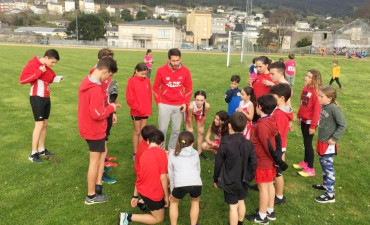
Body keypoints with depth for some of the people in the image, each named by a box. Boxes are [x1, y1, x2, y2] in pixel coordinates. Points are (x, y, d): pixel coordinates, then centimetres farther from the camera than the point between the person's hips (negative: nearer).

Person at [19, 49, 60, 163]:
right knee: (39, 124, -8)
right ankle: (33, 154, 0)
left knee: (45, 124, 12)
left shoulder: (47, 67, 10)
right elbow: (22, 79, -20)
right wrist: (39, 72, -23)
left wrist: (55, 78, -7)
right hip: (37, 98, -8)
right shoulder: (32, 64, -14)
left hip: (46, 98, 8)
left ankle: (41, 149, 23)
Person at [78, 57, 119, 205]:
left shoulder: (87, 81, 4)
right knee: (95, 162, 5)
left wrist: (107, 106, 3)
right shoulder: (96, 89, -27)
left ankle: (98, 185, 26)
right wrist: (111, 107, -11)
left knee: (103, 152, 22)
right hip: (95, 130, -10)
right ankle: (91, 197, 19)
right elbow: (97, 114, -27)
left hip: (88, 127, 10)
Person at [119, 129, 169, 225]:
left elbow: (139, 177, 8)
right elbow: (163, 178, -19)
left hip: (142, 190, 7)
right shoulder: (162, 153, -17)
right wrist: (166, 196, -6)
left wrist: (135, 196, 16)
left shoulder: (144, 154, 1)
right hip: (153, 194, -7)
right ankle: (129, 217, 2)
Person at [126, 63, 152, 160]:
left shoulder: (147, 80, 4)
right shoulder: (132, 81, -9)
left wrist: (149, 109, -1)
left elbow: (149, 96, 7)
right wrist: (138, 108, -13)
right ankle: (135, 153, 16)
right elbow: (129, 98, -11)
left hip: (146, 111, 4)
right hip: (136, 112, -4)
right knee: (137, 131, 5)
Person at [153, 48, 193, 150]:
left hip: (179, 106, 2)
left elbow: (189, 88, 7)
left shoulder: (185, 71, -3)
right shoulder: (161, 70, -7)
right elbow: (156, 87, 4)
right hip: (164, 105, -1)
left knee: (176, 130, 8)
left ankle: (172, 150, 24)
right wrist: (158, 102, -1)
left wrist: (185, 102, 0)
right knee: (162, 129, 1)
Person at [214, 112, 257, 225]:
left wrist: (216, 179, 1)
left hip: (229, 181, -5)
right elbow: (253, 163, -5)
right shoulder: (248, 144, -10)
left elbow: (218, 164, -13)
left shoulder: (225, 143, -22)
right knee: (241, 202, 23)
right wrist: (249, 177, 11)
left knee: (233, 206, 5)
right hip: (242, 180, 5)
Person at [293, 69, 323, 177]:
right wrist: (298, 116, 15)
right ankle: (305, 162, 35)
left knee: (308, 143, 0)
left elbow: (317, 110, -20)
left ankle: (310, 169, 11)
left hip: (310, 121, -7)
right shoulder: (305, 88, 3)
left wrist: (313, 126, -19)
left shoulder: (316, 91, -20)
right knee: (306, 142, 18)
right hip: (304, 120, 7)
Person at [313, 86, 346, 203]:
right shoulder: (323, 106, 2)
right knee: (323, 163, 21)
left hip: (328, 144, -8)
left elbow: (343, 125, -18)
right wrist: (321, 136, 9)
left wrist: (334, 138, -16)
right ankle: (325, 184, 40)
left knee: (328, 167, 0)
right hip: (321, 141, 8)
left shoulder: (334, 109, -20)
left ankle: (330, 195, 10)